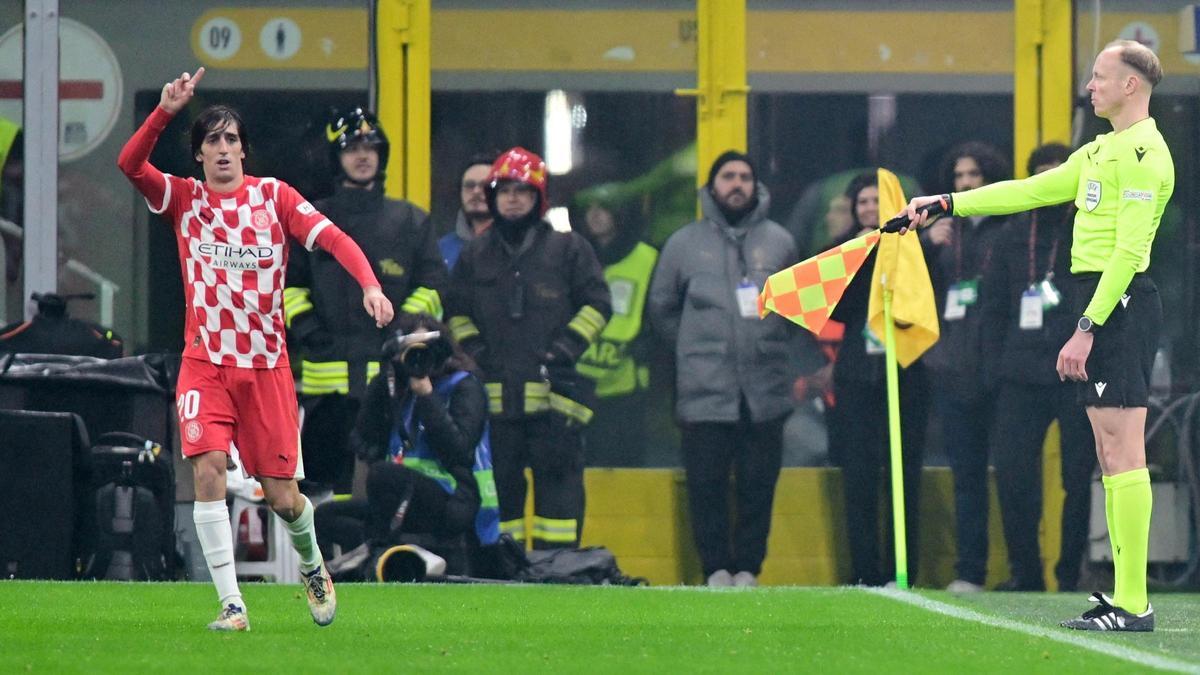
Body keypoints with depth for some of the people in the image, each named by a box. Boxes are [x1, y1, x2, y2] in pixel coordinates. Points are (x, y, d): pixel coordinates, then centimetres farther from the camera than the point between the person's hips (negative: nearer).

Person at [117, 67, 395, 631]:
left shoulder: (274, 196, 1)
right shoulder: (184, 199, 2)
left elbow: (333, 237, -10)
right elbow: (129, 164, -14)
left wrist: (370, 284, -28)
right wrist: (165, 110, -28)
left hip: (266, 365, 0)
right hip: (204, 362, 0)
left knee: (282, 497, 2)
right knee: (207, 471, -19)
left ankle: (311, 564, 35)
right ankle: (231, 604, -14)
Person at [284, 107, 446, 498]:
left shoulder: (411, 221, 12)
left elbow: (432, 285, 9)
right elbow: (287, 283, 15)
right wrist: (305, 328, -1)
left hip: (391, 375, -1)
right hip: (327, 377, 1)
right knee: (323, 477, -2)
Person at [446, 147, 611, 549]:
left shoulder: (567, 249, 5)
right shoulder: (475, 255, 14)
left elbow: (596, 303, 5)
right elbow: (456, 310, 19)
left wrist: (566, 348, -6)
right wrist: (474, 349, 3)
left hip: (554, 393, -3)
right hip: (496, 392, 3)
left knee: (557, 478, -6)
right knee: (500, 482, 6)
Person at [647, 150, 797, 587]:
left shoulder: (778, 241, 10)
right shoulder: (684, 243, 7)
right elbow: (662, 308, 16)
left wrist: (769, 342, 10)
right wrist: (693, 350, 9)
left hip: (765, 391, 1)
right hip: (705, 393, -1)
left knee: (759, 485, 1)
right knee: (707, 486, -3)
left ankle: (748, 568, 8)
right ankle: (716, 569, 4)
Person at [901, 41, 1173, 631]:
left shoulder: (1143, 153, -12)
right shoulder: (1101, 152, 20)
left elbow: (1129, 249, -19)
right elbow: (1031, 191, 26)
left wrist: (1087, 328, -22)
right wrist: (947, 204, 23)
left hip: (1120, 305, -10)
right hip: (1101, 306, 10)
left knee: (1123, 454, -12)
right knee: (1111, 456, 9)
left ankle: (1132, 605, -15)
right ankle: (1124, 594, 11)